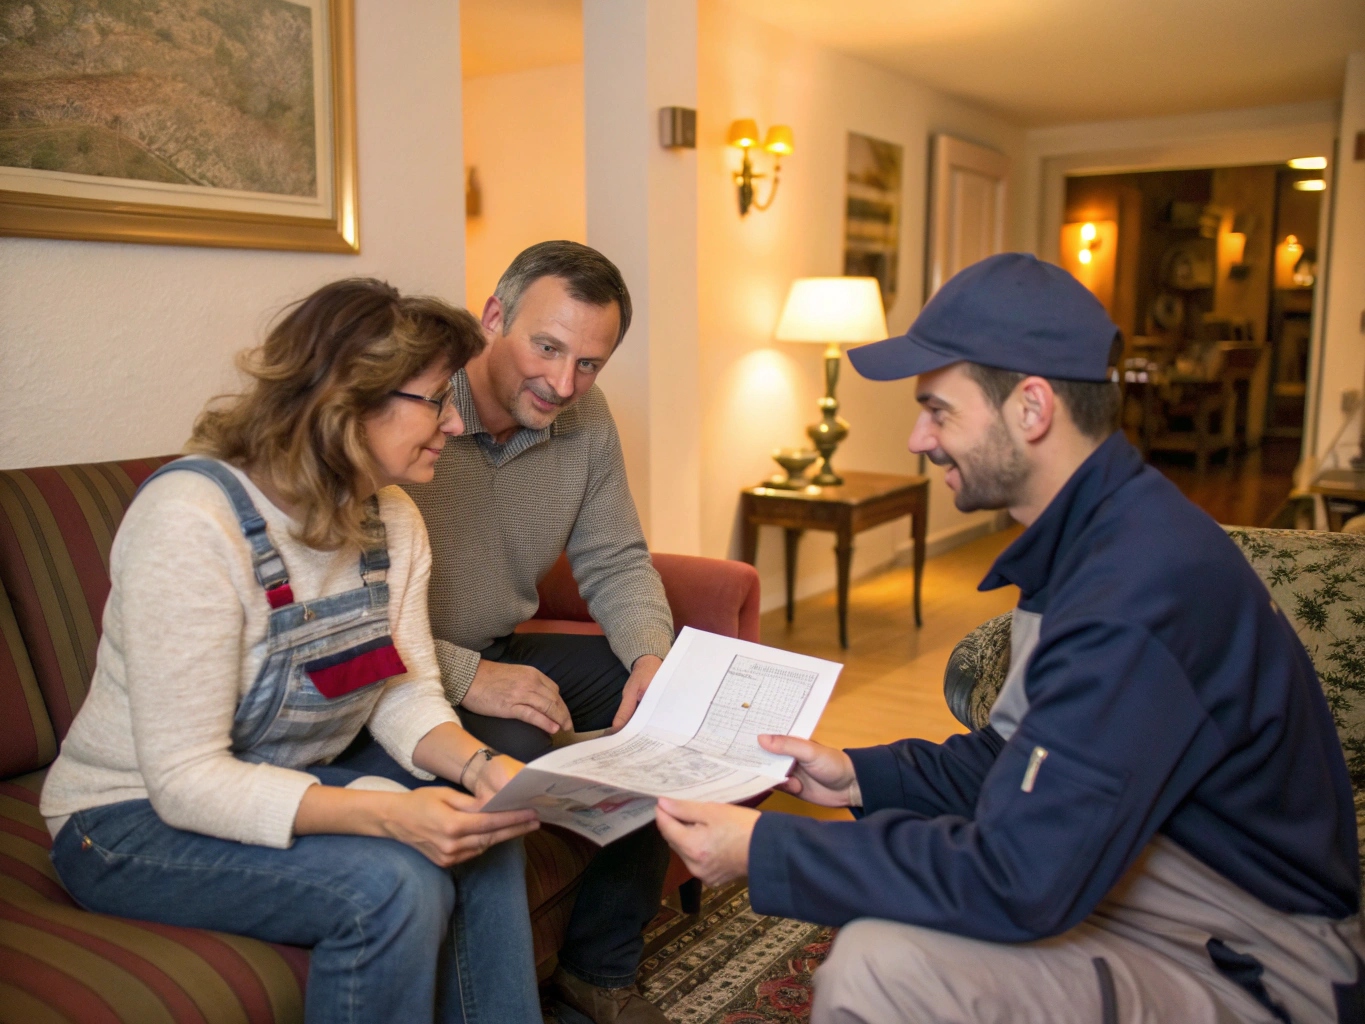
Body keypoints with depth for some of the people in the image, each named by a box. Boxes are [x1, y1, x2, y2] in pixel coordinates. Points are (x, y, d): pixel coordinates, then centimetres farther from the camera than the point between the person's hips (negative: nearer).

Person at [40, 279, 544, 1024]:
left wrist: (478, 767, -25)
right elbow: (185, 778, -28)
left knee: (486, 846, -15)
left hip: (288, 789, 7)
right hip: (136, 821, -6)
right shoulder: (191, 517, -27)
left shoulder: (392, 517, -2)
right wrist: (385, 814, -38)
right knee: (394, 886, -27)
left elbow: (406, 695, -4)